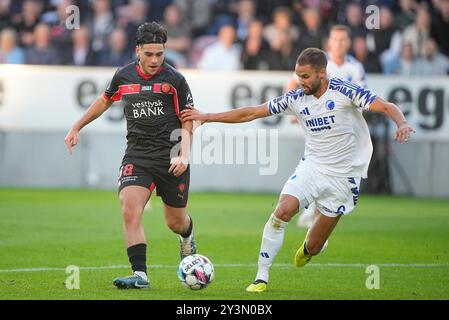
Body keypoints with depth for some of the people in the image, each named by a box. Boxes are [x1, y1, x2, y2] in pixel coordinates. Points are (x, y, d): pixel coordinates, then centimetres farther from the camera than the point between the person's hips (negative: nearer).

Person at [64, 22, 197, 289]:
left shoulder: (174, 79, -4)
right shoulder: (124, 76, 4)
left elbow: (187, 123, 0)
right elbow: (104, 101, 25)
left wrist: (184, 156, -15)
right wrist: (77, 128, 28)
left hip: (171, 157, -2)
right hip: (137, 155, 2)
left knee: (176, 222, 10)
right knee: (130, 211, -21)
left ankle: (188, 235, 49)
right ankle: (140, 275, -21)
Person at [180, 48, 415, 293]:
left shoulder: (344, 91, -13)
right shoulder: (296, 98, -1)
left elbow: (386, 107, -18)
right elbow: (253, 112, 2)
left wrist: (402, 123, -40)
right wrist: (207, 117, 0)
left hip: (342, 176, -3)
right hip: (311, 167, 3)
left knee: (313, 248, 1)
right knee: (282, 211, -23)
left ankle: (308, 248, 41)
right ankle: (261, 277, -12)